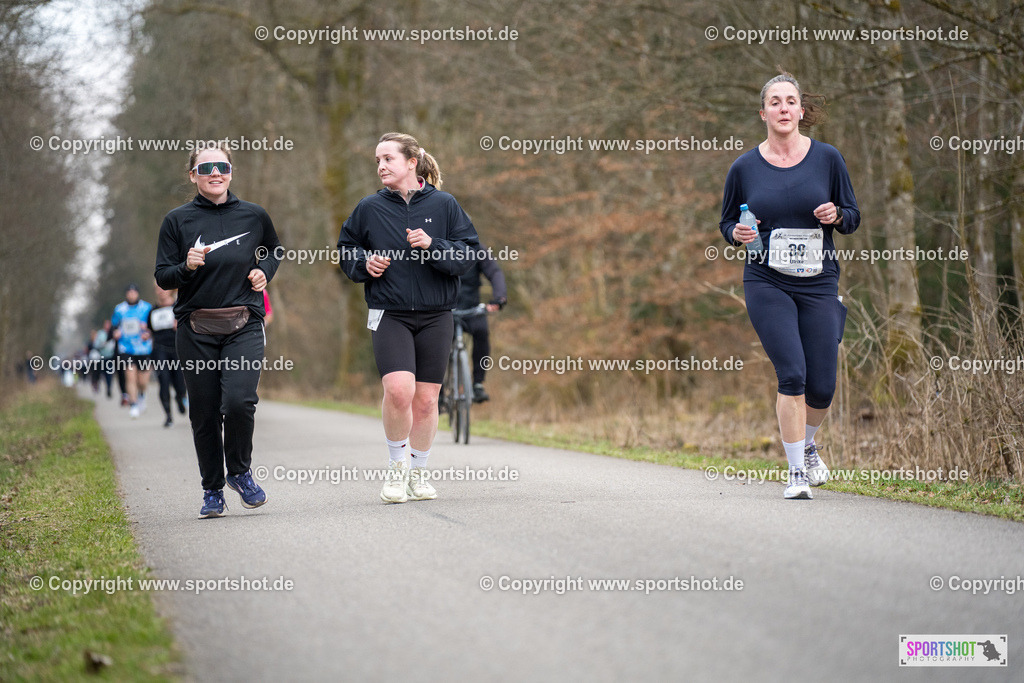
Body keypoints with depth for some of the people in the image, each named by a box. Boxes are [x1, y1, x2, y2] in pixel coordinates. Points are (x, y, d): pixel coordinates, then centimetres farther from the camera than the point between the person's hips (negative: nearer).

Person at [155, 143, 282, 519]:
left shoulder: (253, 216, 5)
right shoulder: (178, 220, 2)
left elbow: (274, 250, 25)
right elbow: (163, 277, 3)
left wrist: (264, 271, 5)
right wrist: (188, 267, -16)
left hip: (244, 327, 0)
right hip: (196, 330, 1)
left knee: (239, 401, -19)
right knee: (204, 413, 3)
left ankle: (241, 471, 7)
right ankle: (212, 490, 20)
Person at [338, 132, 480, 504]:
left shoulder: (444, 204, 3)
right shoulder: (369, 208, 5)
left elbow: (468, 251, 2)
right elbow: (347, 249, 17)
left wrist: (434, 246, -15)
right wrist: (364, 263, -3)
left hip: (436, 316, 1)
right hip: (389, 315, -1)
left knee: (426, 399, 3)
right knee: (399, 389, -20)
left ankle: (418, 473, 22)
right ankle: (396, 465, 2)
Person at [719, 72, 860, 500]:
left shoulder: (827, 158, 3)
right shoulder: (744, 168, 2)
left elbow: (853, 218, 10)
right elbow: (727, 222, 13)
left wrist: (836, 215, -13)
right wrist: (736, 234, -9)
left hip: (819, 283, 1)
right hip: (767, 284, -1)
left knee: (822, 387, 2)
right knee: (792, 375, -15)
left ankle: (806, 444, 35)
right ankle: (796, 472, -3)